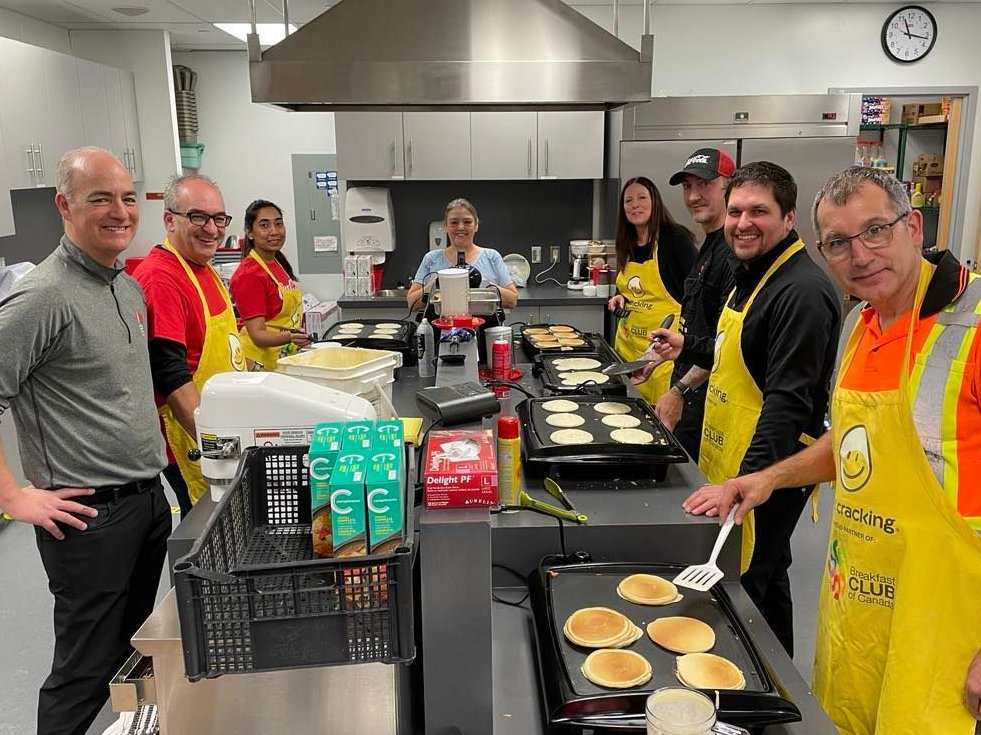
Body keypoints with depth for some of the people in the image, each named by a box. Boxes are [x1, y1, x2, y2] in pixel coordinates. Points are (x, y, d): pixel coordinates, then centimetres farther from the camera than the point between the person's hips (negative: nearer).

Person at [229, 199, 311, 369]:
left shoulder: (279, 263, 5)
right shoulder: (250, 274, -20)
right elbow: (257, 335, -24)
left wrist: (300, 337, 5)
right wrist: (289, 337, -40)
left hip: (286, 357, 8)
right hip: (261, 359, -8)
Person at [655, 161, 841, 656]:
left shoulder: (802, 291, -22)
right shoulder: (751, 273, 9)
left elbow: (788, 401, -28)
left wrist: (746, 483, -32)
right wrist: (691, 349, 21)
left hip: (765, 469, -10)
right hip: (729, 460, 10)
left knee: (747, 585, 1)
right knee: (765, 578, 22)